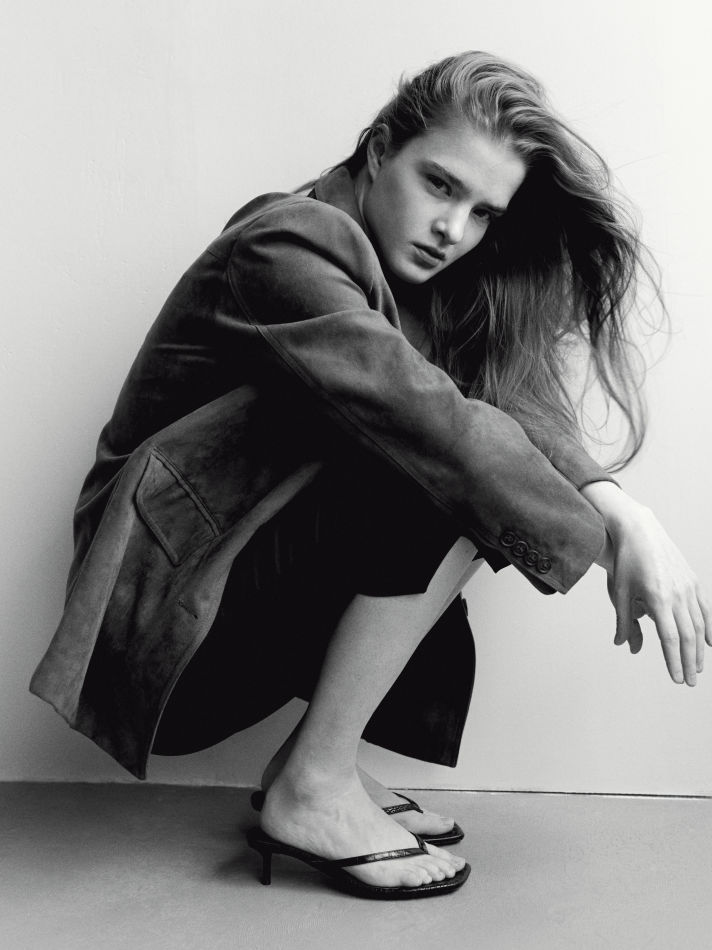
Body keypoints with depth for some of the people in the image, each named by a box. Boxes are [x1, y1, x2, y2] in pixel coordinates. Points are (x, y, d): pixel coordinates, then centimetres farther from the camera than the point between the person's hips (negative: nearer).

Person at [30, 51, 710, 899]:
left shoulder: (402, 279, 9)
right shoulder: (293, 246, -17)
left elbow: (515, 403, -6)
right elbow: (425, 417, -30)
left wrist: (626, 516, -22)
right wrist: (612, 544, -24)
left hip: (244, 559, 9)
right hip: (174, 598, -9)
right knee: (448, 474, -22)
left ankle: (313, 759, 0)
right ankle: (312, 792, -13)